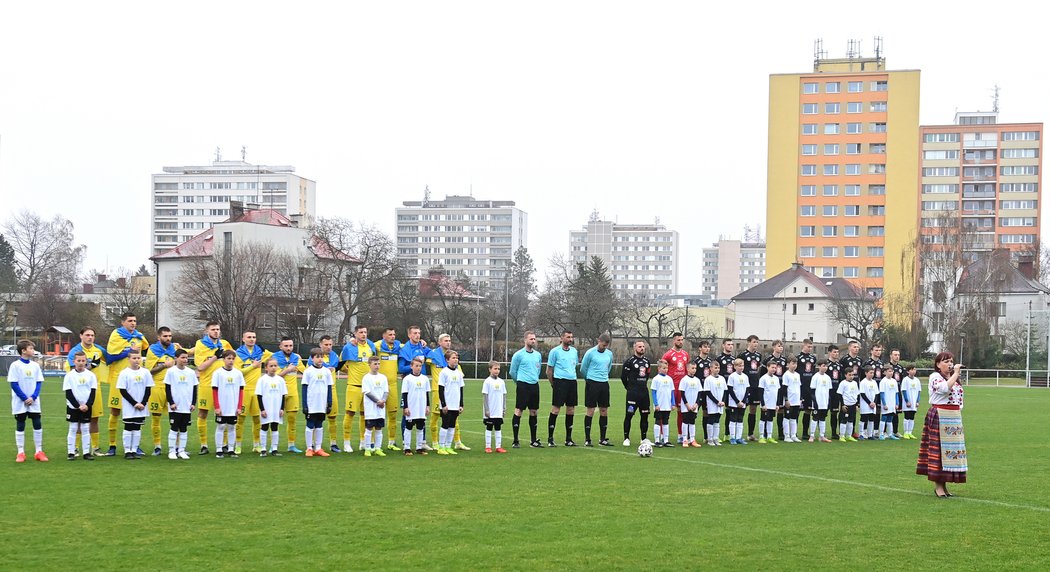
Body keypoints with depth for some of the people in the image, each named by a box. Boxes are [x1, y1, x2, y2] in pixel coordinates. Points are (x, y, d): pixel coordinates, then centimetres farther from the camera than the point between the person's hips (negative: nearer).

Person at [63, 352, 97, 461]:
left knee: (86, 429, 4)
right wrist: (78, 406, -12)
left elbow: (93, 392, 1)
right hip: (73, 407, -1)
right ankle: (71, 453, 5)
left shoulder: (91, 375, 2)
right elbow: (68, 394, -6)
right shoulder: (69, 376, -3)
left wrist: (88, 405, -12)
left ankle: (87, 452, 7)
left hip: (86, 407, 2)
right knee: (73, 429, 2)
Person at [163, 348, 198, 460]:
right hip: (175, 407, -3)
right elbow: (167, 389, -3)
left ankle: (181, 451, 13)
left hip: (187, 407, 3)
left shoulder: (191, 372, 6)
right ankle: (172, 451, 5)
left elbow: (194, 389, 11)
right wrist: (171, 403, -9)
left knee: (184, 429, 7)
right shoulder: (171, 371, -4)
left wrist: (193, 403, 4)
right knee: (174, 429, 0)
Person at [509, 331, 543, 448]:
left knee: (533, 412, 9)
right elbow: (512, 372, 2)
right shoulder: (518, 355, -5)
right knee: (518, 411, -7)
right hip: (523, 386, -6)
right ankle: (515, 441, -5)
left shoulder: (538, 355, 12)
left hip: (535, 386, 6)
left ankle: (533, 440, 15)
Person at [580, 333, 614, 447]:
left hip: (604, 383, 5)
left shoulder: (609, 354, 9)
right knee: (591, 411, -5)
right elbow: (583, 369, 2)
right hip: (592, 384, -5)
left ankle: (602, 439, 12)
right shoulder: (590, 353, -7)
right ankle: (587, 440, -2)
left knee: (604, 411, 5)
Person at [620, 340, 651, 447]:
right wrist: (630, 387, 4)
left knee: (645, 415, 7)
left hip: (644, 392, 6)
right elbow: (623, 376, -4)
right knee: (629, 414, -7)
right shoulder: (629, 361, -6)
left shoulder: (646, 361, 13)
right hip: (633, 393, -6)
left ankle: (644, 438, 16)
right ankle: (626, 438, -1)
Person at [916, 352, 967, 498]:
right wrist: (956, 374, -20)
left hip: (955, 417, 8)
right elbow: (945, 388, -27)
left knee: (950, 448, 7)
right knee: (939, 448, -7)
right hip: (939, 416, -8)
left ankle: (944, 484, 13)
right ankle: (938, 486, -4)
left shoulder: (954, 379, 19)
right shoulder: (935, 377, -7)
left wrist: (959, 418, 17)